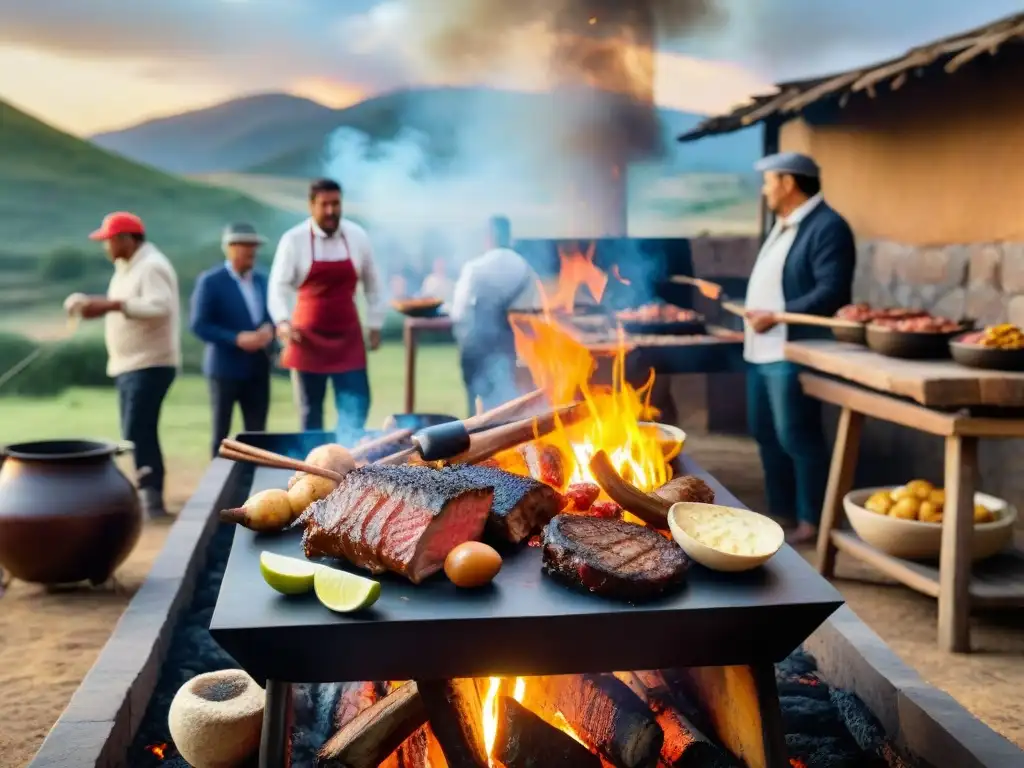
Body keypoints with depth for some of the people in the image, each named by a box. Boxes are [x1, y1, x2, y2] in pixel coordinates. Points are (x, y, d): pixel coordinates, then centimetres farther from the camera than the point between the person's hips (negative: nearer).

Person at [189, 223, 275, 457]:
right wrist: (237, 339, -21)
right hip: (225, 368, -5)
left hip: (258, 368, 5)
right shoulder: (210, 281, -7)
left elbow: (270, 315, 15)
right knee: (222, 434, 6)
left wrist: (268, 330, -9)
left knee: (257, 434, 5)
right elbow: (199, 325, -12)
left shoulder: (261, 280, 11)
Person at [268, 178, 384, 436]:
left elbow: (372, 283, 8)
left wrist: (375, 325, 9)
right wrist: (282, 321, -31)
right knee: (310, 409, 9)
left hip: (348, 336, 2)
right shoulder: (293, 240, -10)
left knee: (356, 405, -3)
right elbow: (278, 285, -14)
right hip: (307, 337, -2)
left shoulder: (358, 236, -2)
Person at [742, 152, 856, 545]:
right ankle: (780, 512, 26)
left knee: (797, 438, -4)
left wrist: (776, 316, -23)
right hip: (762, 350, 10)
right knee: (766, 435, 15)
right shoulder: (783, 225, 19)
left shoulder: (827, 226, -12)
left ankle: (811, 523, 6)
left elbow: (831, 293, -21)